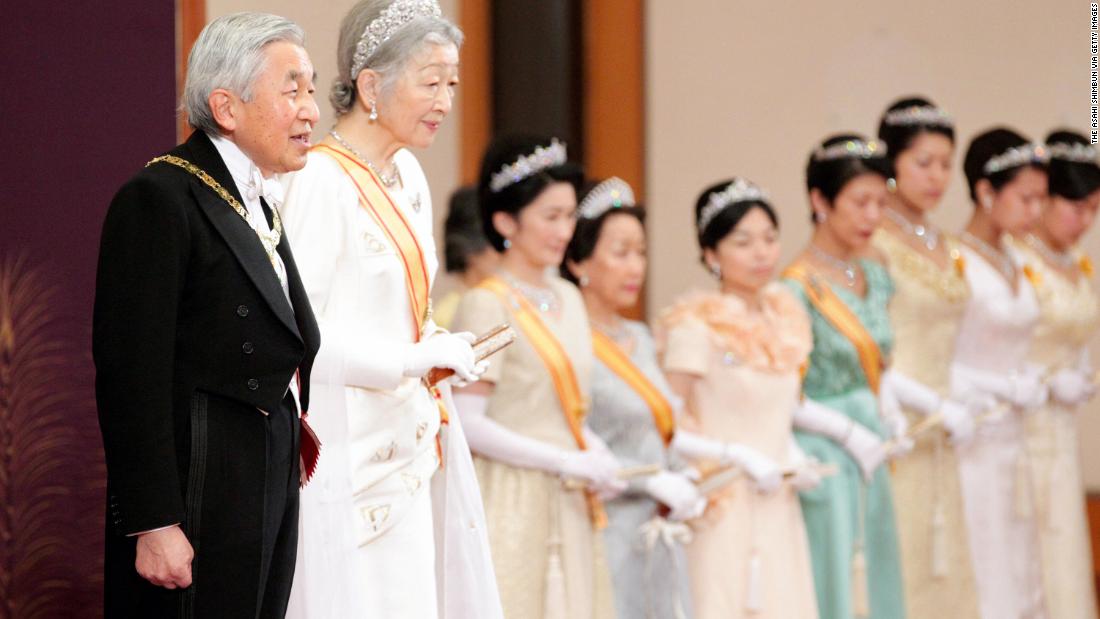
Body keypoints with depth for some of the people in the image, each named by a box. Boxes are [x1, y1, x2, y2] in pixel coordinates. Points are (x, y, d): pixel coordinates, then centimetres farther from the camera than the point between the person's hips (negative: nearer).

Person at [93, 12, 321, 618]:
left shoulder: (260, 199, 15)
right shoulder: (160, 199, -13)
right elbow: (131, 371, -18)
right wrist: (153, 524, -21)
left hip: (271, 482, 9)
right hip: (201, 494, -9)